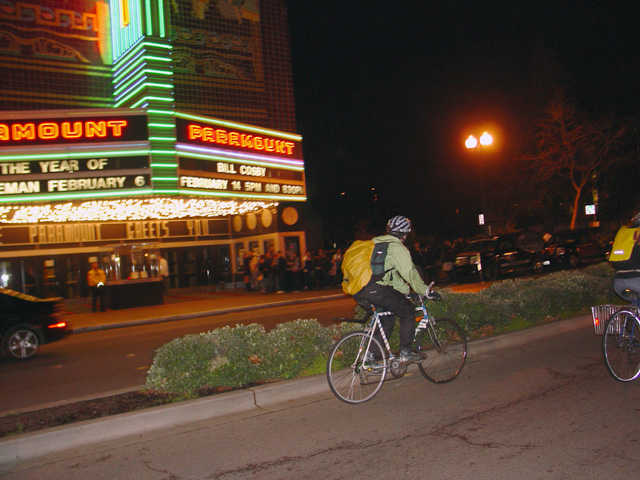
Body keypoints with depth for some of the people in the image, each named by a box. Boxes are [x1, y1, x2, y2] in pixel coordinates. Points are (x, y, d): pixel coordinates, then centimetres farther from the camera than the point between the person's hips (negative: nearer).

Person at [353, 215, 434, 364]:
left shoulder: (377, 242, 26)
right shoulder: (398, 248, -2)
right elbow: (410, 273, -1)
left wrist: (406, 291, 33)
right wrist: (425, 291, 12)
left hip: (358, 292, 8)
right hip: (375, 290, -8)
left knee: (387, 319, 24)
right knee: (408, 311, 10)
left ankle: (370, 356, 21)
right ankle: (405, 353, 12)